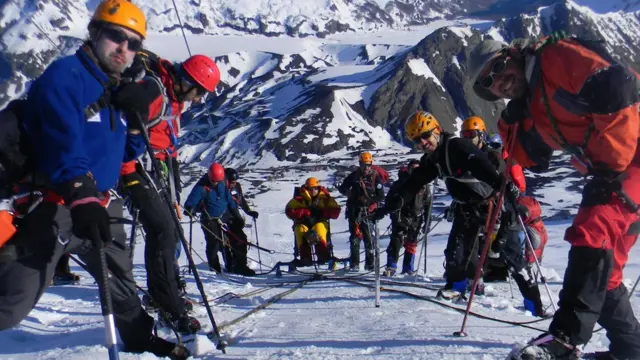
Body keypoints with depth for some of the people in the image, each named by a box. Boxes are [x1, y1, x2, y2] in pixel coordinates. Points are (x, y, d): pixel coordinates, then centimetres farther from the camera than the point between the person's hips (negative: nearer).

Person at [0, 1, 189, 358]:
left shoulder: (117, 90, 14)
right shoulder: (65, 75, -12)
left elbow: (125, 154, 18)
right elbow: (63, 144, -26)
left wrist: (136, 123, -1)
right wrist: (82, 197, -38)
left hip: (98, 205, 9)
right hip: (54, 205, -8)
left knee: (121, 280, 25)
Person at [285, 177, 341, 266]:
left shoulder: (325, 198, 9)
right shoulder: (300, 198, 6)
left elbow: (335, 212, 3)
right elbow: (289, 211, -4)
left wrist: (322, 213, -12)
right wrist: (305, 212, -15)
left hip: (320, 223, 0)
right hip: (303, 223, 0)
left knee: (319, 228, -35)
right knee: (300, 229, -33)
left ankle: (323, 254, -47)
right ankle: (305, 257, -42)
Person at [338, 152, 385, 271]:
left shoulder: (375, 177, 3)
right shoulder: (354, 176, 7)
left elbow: (381, 196, 1)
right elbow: (342, 188, 13)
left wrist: (368, 200, -14)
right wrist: (349, 192, -9)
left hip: (368, 211, -1)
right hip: (354, 211, 1)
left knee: (368, 237, -3)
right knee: (355, 236, -2)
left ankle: (370, 263, 3)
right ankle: (355, 263, 1)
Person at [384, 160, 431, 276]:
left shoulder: (424, 185, 4)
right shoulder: (400, 182, -6)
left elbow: (428, 203, 12)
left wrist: (427, 220, 7)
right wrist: (395, 216, -13)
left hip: (416, 218, 3)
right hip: (401, 217, -3)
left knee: (411, 243, 8)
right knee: (396, 240, -14)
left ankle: (408, 268, 19)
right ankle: (391, 267, -13)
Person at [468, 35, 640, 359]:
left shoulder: (557, 58, -13)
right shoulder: (528, 107, 12)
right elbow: (533, 160, 13)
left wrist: (612, 162, -22)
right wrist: (513, 124, -2)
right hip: (608, 173, 9)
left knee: (591, 234, -21)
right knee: (602, 265, 11)